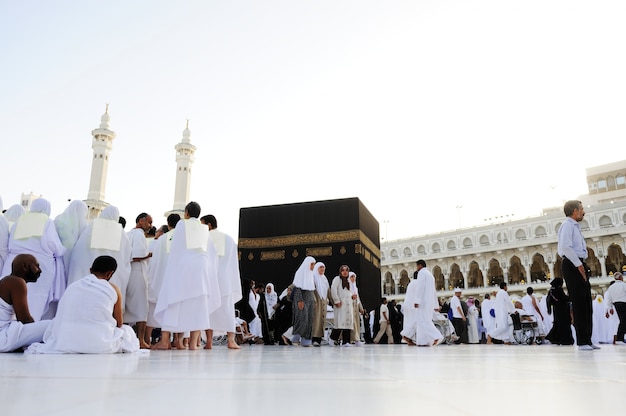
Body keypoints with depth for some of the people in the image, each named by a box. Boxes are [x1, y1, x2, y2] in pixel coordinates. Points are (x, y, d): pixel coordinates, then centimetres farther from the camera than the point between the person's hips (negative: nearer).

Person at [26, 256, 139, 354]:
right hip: (100, 345, -4)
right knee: (127, 330, 23)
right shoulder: (113, 289, 1)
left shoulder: (72, 286, 11)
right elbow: (119, 323, 12)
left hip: (64, 344, 4)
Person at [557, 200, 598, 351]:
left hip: (579, 266, 10)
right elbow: (565, 247, -21)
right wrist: (578, 264, -20)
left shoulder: (575, 226, 21)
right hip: (572, 265, -10)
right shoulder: (567, 225, -8)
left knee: (586, 304, 10)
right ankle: (582, 342, -6)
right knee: (579, 303, -9)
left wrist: (582, 265, 11)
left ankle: (587, 340, 15)